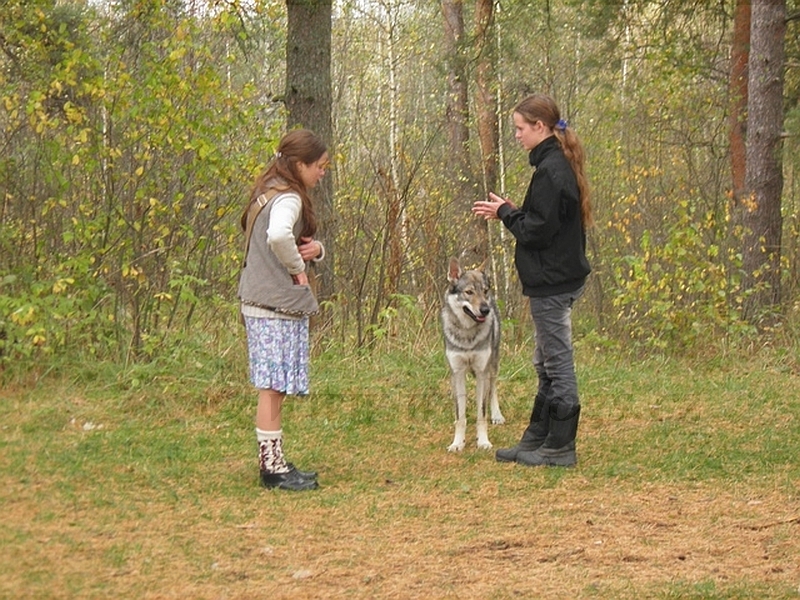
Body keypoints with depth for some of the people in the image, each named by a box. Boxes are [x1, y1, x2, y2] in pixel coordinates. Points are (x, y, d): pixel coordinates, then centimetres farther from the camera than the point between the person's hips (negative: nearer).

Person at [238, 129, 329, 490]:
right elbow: (278, 235, -35)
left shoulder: (270, 194, 17)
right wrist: (297, 266, -18)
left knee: (272, 388, 13)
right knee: (273, 387, -6)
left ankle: (273, 461, 18)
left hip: (262, 302, 10)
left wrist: (316, 249, 0)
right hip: (278, 306, -10)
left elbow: (298, 242, 22)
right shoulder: (288, 199, -14)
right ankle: (273, 468, -4)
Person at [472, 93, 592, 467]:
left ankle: (560, 448, 2)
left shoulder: (550, 170, -18)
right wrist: (508, 212, 8)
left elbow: (537, 230, -21)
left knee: (557, 365, -3)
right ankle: (537, 440, 23)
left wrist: (504, 212, -7)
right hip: (558, 278, 11)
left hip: (552, 282, -11)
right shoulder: (559, 164, 13)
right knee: (547, 365, 15)